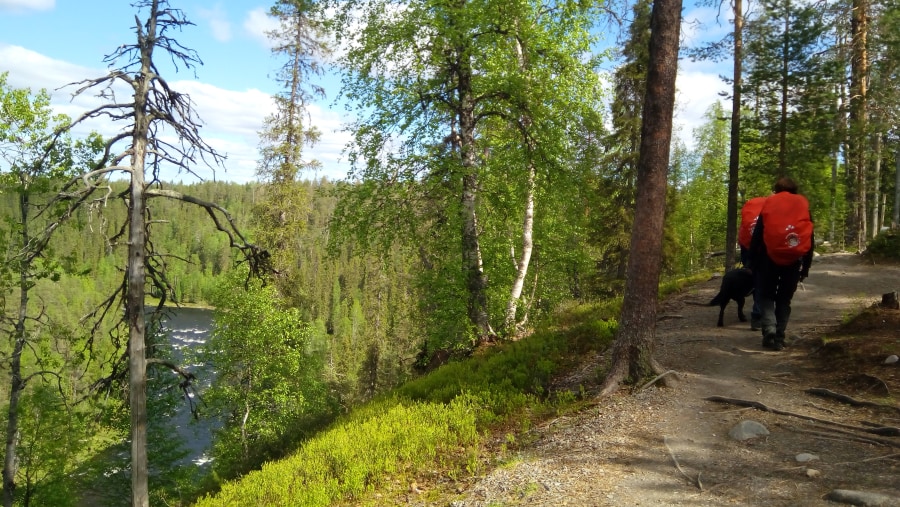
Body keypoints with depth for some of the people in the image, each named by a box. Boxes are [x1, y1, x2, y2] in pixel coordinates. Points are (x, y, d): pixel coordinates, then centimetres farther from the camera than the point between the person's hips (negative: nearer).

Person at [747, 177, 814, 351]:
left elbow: (756, 236, 2)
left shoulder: (769, 204, 6)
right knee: (784, 299, 13)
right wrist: (806, 266, 12)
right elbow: (810, 239, 9)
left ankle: (769, 330, -10)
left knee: (766, 296, 10)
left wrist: (753, 263, 7)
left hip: (770, 258, -1)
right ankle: (779, 338, 8)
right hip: (794, 260, 2)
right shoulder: (803, 205, 10)